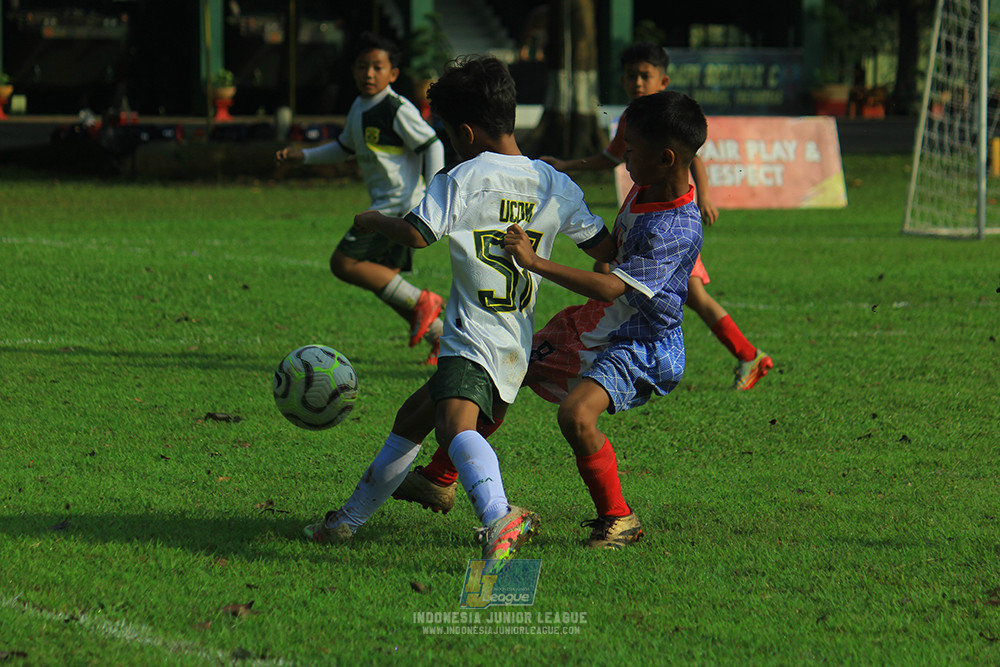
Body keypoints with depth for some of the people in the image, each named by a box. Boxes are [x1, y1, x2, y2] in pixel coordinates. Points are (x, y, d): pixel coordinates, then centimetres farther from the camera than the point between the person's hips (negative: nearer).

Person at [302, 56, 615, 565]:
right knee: (412, 417, 26)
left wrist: (370, 220, 3)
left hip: (471, 341, -9)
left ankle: (499, 518, -61)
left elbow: (415, 234, -17)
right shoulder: (555, 184, 10)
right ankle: (351, 518, 40)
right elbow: (608, 250, 10)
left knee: (456, 426, -33)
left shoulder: (465, 179, -8)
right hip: (516, 346, 9)